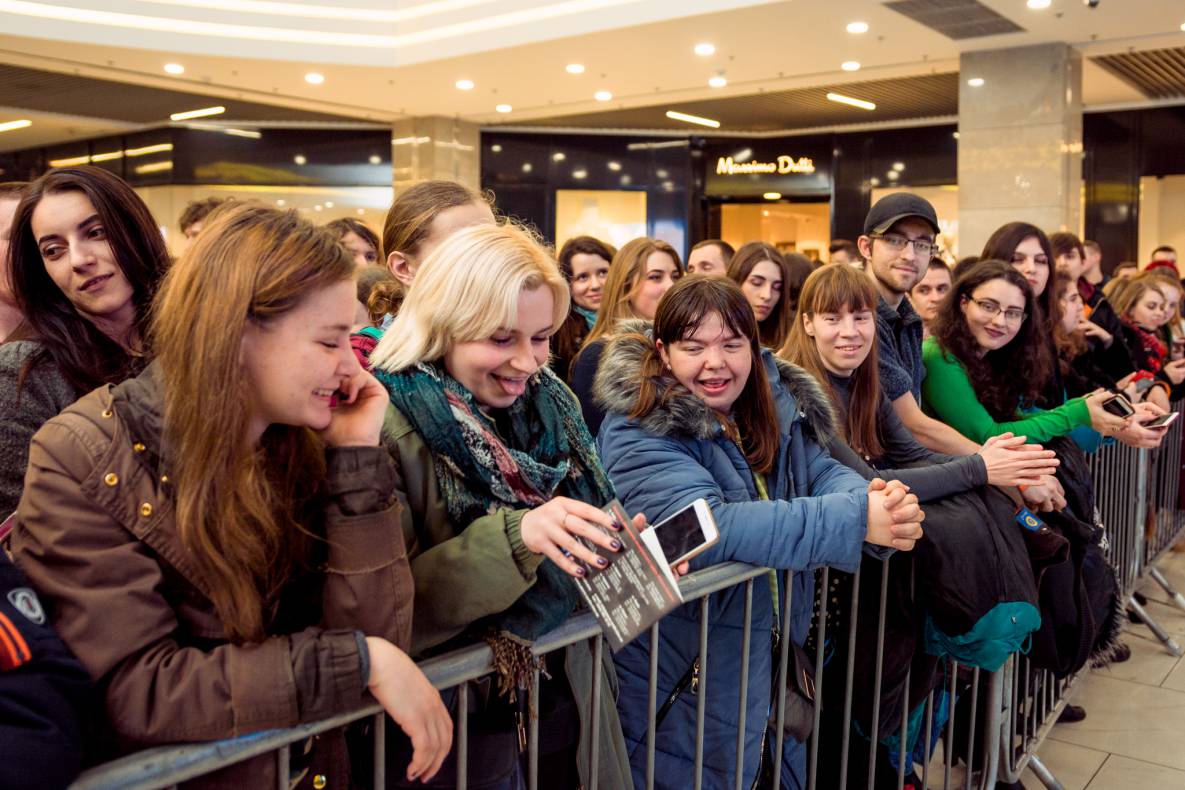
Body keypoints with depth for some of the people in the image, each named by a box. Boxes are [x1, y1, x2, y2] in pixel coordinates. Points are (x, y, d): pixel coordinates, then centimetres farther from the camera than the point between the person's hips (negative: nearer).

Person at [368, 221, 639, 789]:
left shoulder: (549, 403, -1)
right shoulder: (388, 428, -20)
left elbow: (571, 561, 8)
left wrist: (620, 554, -12)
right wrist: (512, 537, -34)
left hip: (564, 695, 6)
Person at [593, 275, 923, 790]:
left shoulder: (773, 403, 4)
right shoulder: (636, 432, -19)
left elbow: (821, 472, -1)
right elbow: (705, 525, -31)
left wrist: (876, 496, -26)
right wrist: (856, 519, -33)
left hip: (778, 630, 7)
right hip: (684, 660, -6)